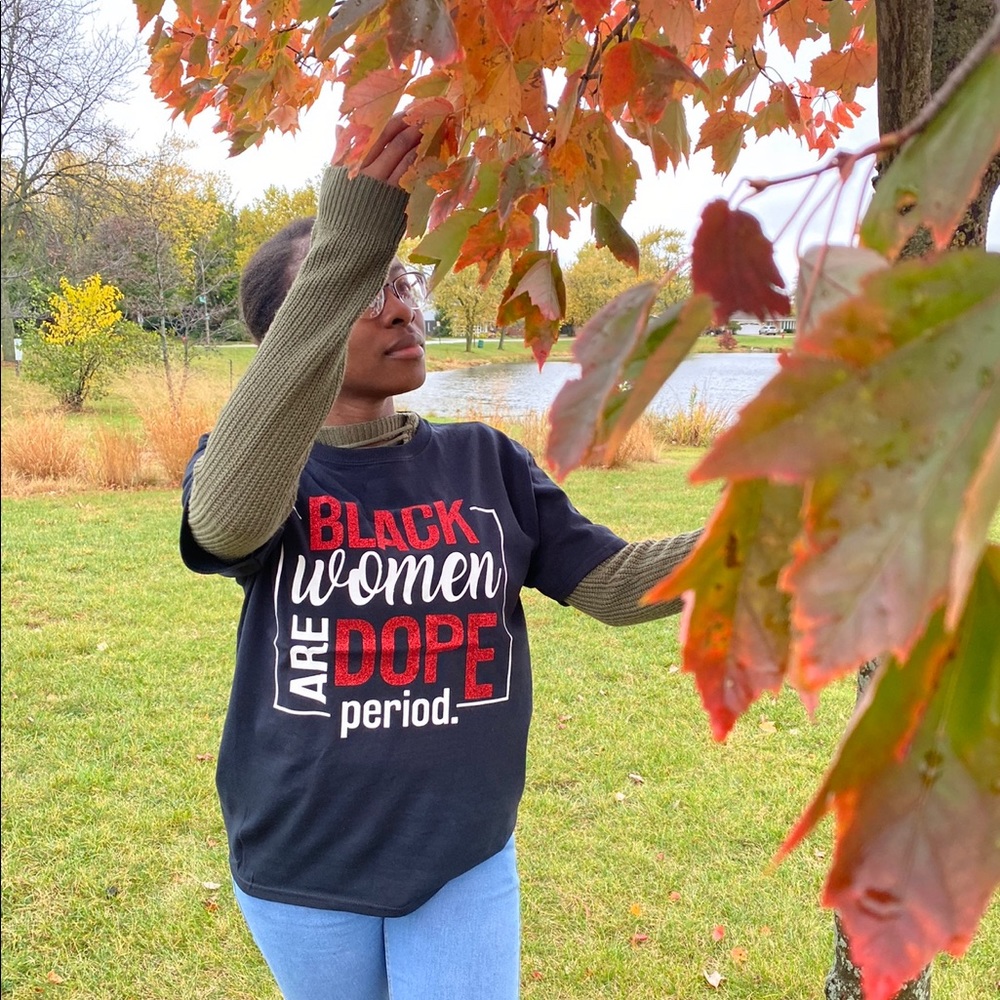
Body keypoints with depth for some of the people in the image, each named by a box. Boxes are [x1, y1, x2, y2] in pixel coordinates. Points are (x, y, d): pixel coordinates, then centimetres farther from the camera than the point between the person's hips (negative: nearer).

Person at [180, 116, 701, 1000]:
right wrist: (344, 252, -44)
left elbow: (614, 582, -4)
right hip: (304, 875, 0)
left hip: (466, 862, 1)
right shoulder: (249, 466, -11)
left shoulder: (485, 461, -2)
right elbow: (230, 520, -36)